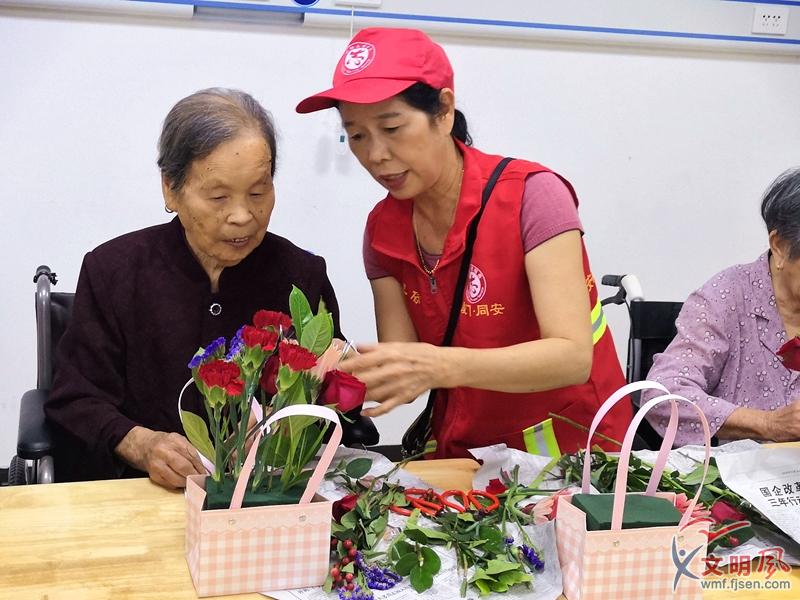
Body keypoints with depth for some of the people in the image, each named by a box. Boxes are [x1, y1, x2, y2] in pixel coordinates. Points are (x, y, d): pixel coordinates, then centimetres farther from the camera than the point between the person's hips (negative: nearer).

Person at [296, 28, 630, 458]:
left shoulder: (531, 195, -15)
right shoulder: (382, 230, 0)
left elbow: (574, 356, -24)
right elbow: (402, 376, -3)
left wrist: (441, 366, -37)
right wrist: (354, 376, -24)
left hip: (573, 450, -3)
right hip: (461, 456, 4)